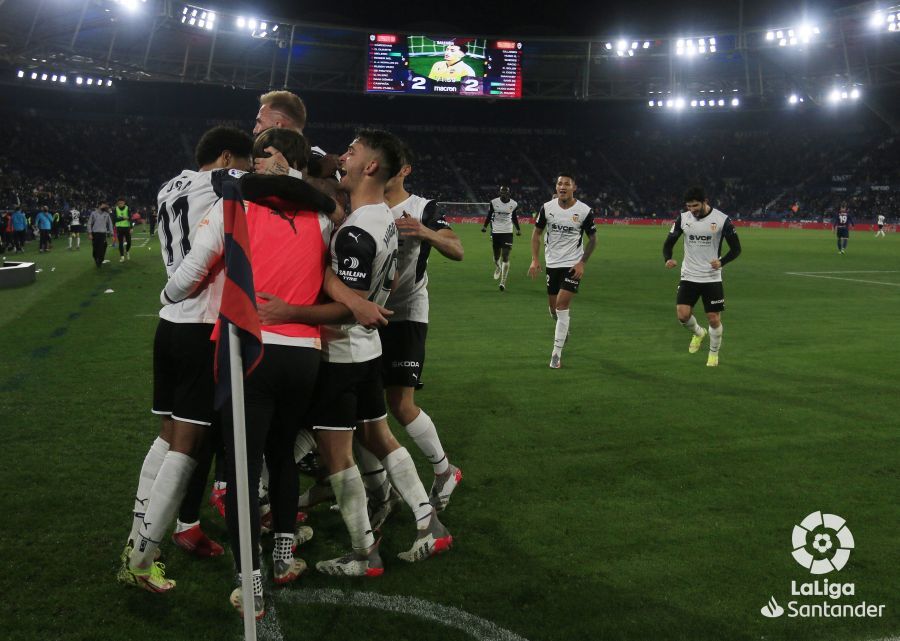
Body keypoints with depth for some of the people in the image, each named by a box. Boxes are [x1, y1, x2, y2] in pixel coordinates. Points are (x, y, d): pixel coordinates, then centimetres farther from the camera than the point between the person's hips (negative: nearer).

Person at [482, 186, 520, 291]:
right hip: (495, 232, 1)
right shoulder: (494, 202, -3)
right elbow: (489, 216, 5)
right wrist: (485, 226, -7)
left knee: (505, 257, -9)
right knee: (496, 256, 10)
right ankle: (498, 268, 47)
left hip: (508, 233, 0)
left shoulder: (513, 204, 0)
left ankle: (503, 281, -8)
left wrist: (518, 229, 9)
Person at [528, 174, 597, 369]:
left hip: (573, 265, -3)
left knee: (562, 305, -14)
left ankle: (556, 353, -7)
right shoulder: (547, 207, -4)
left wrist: (582, 262, -8)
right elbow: (537, 232, 7)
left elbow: (592, 238, 1)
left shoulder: (584, 211, -10)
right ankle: (563, 329, 47)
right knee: (554, 309, 11)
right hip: (552, 263, 3)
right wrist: (535, 259, -3)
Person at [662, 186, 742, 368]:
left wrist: (722, 262, -23)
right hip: (689, 276, 2)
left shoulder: (722, 220, -9)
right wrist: (668, 259, -17)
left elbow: (736, 248, -3)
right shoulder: (683, 218, -2)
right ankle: (698, 333, 23)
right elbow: (669, 242, 5)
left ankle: (714, 353, 25)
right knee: (682, 314, -12)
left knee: (714, 319, 0)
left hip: (712, 278, -2)